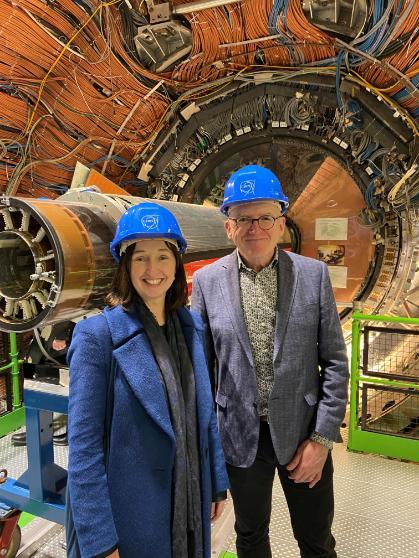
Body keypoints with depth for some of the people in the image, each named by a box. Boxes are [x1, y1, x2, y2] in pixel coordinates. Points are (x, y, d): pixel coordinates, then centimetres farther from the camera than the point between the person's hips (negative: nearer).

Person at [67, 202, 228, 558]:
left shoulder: (192, 326, -2)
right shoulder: (98, 335, -18)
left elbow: (205, 412, 6)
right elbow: (83, 447, -16)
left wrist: (217, 484, 9)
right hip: (132, 513, -4)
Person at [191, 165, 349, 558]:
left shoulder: (313, 274, -7)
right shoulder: (207, 280, -6)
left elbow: (334, 361, -4)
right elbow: (202, 364, 0)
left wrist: (322, 437, -8)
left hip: (303, 433, 0)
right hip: (241, 436, 1)